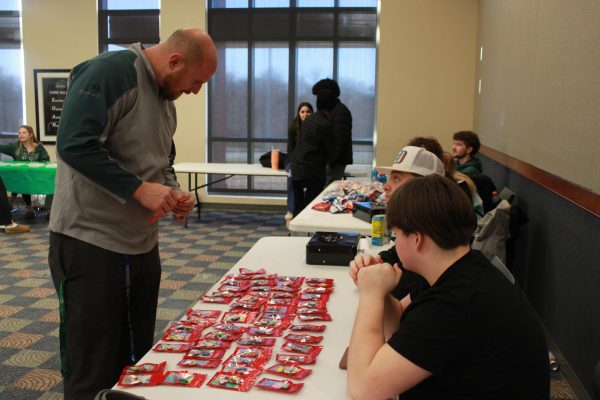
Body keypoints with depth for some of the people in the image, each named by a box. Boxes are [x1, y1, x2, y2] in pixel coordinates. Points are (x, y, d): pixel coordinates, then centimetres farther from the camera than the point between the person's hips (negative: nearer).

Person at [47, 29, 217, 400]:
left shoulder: (166, 96, 13)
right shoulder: (110, 71, -16)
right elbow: (75, 144, -26)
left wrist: (172, 190, 4)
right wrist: (139, 189, -25)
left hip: (142, 244, 9)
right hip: (90, 243, -9)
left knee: (138, 363, 17)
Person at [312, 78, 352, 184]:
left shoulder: (340, 111, -13)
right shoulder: (331, 110, 18)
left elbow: (340, 139, -20)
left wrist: (332, 160, -22)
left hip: (336, 160, -9)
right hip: (331, 159, 9)